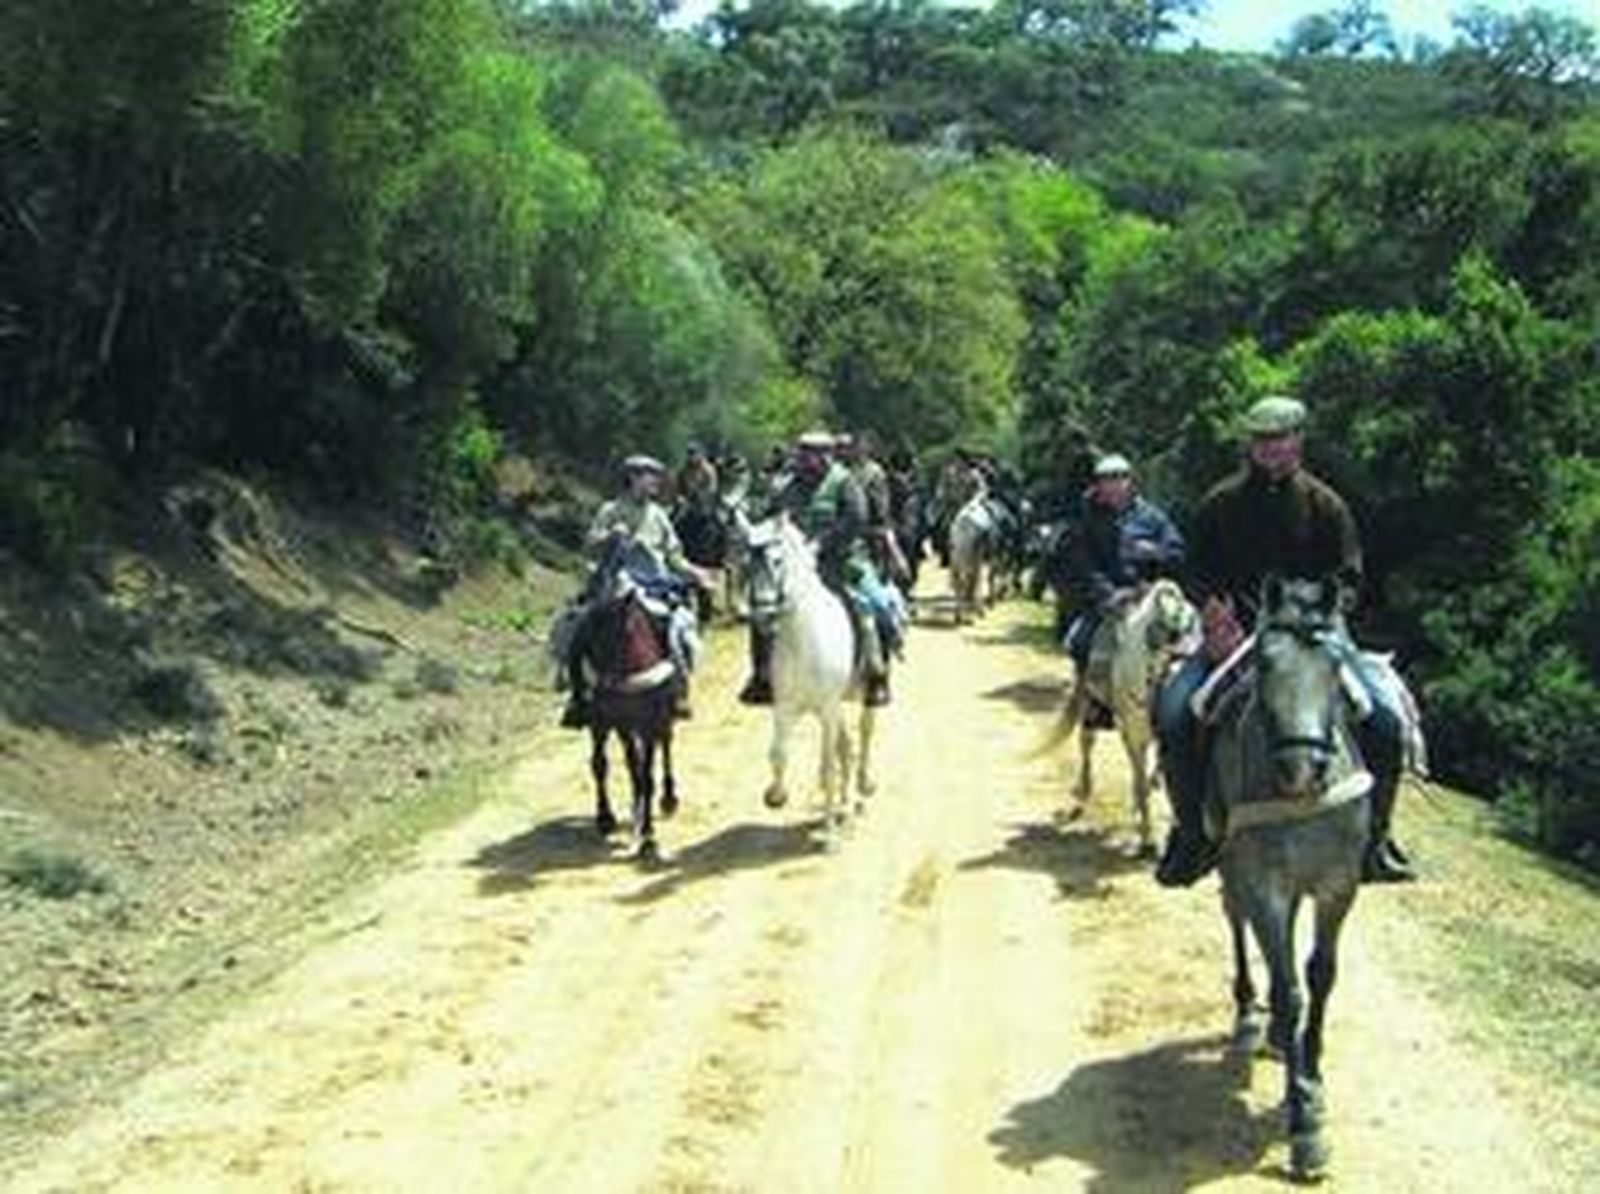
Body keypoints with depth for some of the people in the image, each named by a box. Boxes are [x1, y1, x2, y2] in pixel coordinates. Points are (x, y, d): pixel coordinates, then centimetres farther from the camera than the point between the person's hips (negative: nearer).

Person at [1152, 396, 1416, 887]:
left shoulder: (1324, 504, 6)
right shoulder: (1220, 504, 7)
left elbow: (1347, 580, 2)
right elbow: (1198, 575, 6)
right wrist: (1216, 614, -14)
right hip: (1234, 637, 0)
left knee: (1384, 721, -18)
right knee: (1173, 713, -22)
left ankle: (1373, 837, 3)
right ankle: (1193, 832, -2)